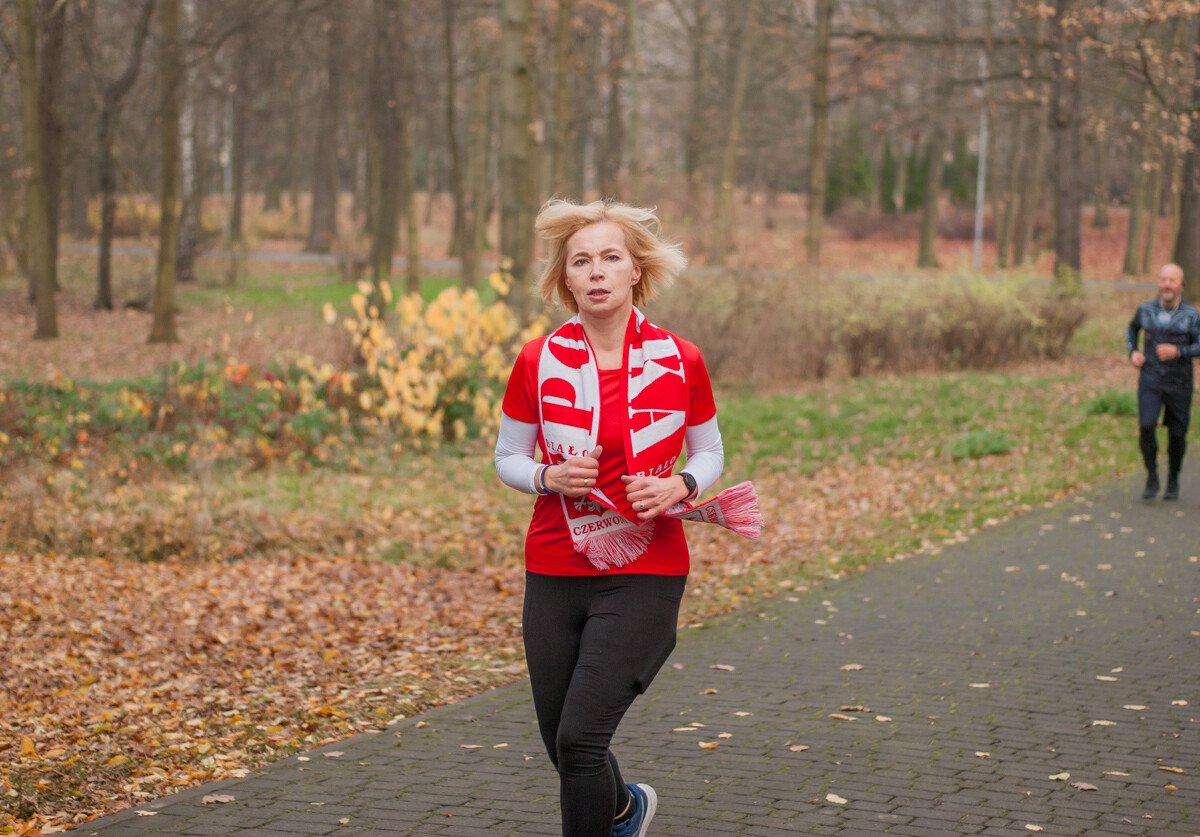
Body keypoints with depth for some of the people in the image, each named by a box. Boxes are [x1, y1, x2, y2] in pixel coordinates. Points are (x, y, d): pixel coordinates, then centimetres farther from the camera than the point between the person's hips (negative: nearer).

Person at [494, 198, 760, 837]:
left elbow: (710, 452, 10)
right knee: (562, 746, 12)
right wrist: (550, 478, -14)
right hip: (555, 574, 3)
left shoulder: (678, 361, -3)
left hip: (645, 574, -2)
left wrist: (679, 486, -11)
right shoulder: (539, 360, -2)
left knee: (581, 737, -15)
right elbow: (507, 458, 7)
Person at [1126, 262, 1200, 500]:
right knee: (1146, 426, -19)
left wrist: (1177, 351, -26)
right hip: (1150, 380, 1)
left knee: (1177, 434, 5)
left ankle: (1173, 480, 28)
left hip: (1179, 383, -1)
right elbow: (1132, 329, 23)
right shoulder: (1146, 310, 2)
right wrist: (1133, 352, 7)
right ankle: (1152, 477, -2)